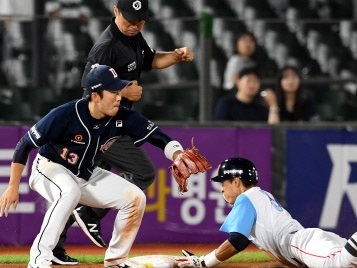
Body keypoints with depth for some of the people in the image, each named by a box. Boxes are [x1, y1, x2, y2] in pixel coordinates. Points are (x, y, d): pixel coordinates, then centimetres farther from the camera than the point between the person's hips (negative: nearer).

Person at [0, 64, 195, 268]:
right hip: (50, 168, -6)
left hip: (88, 176, 6)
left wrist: (179, 156, -38)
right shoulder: (65, 115, -29)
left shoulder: (122, 118, -17)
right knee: (70, 192, -39)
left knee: (135, 197, -6)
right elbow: (25, 145, -22)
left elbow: (158, 137, -17)